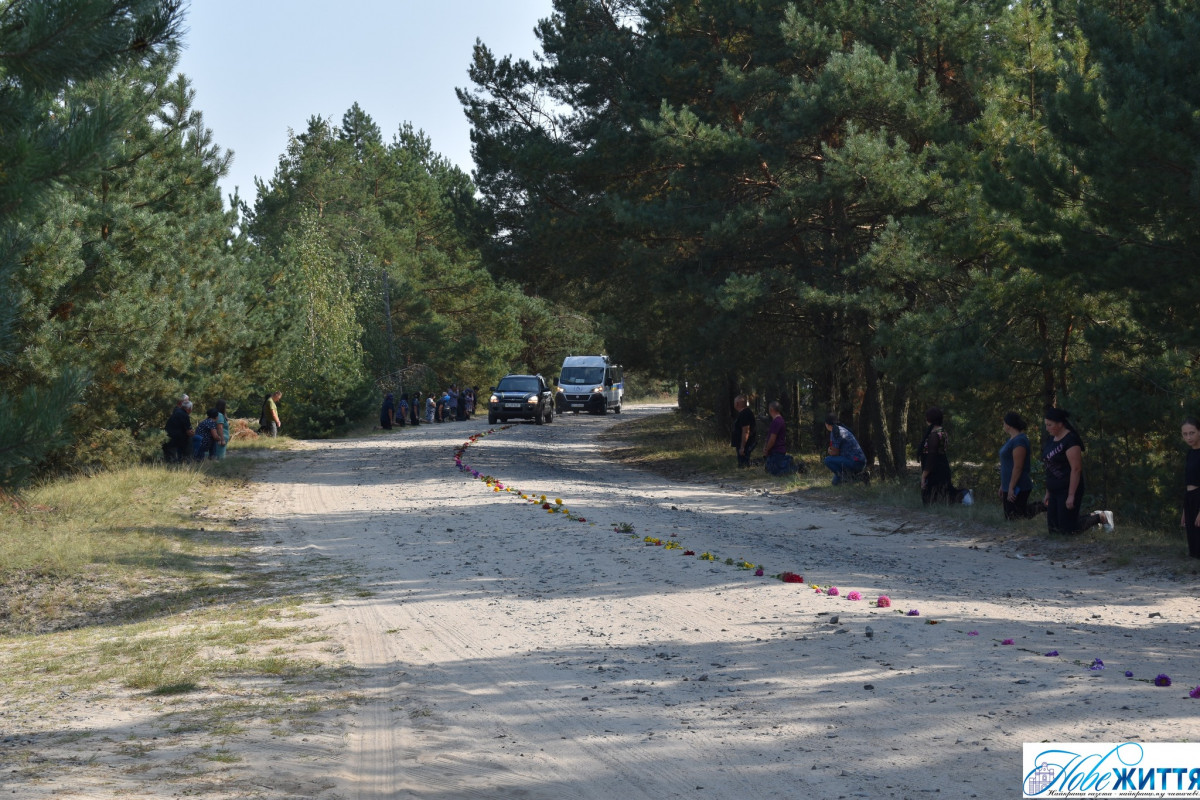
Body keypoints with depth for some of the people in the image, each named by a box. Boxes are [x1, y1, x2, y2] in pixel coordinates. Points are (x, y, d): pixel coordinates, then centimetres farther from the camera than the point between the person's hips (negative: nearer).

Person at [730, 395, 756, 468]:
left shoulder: (744, 414, -21)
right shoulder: (745, 412, 14)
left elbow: (746, 432, -26)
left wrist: (742, 447, -26)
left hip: (745, 445, -11)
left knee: (743, 465, -10)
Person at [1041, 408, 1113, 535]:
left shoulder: (1070, 440, -16)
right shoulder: (1051, 440, 11)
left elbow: (1076, 469, -21)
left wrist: (1071, 496, -24)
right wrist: (1048, 493, 17)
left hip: (1068, 490, -9)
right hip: (1055, 491, 9)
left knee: (1068, 530, -9)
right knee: (1053, 528, 7)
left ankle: (1101, 517, 10)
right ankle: (1092, 517, 24)